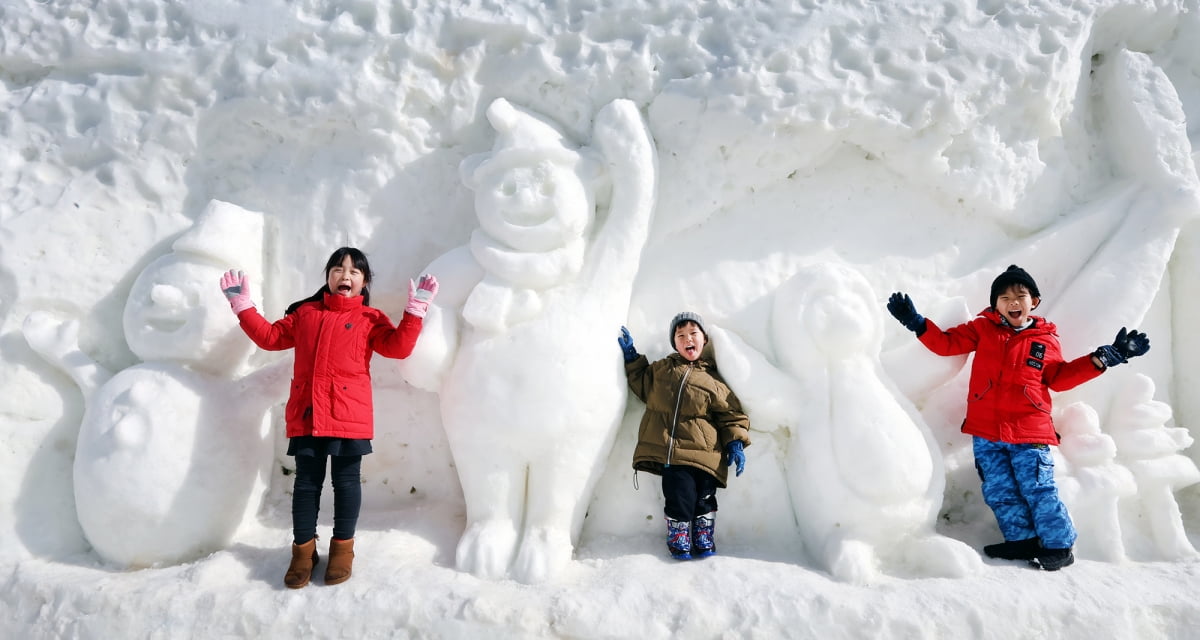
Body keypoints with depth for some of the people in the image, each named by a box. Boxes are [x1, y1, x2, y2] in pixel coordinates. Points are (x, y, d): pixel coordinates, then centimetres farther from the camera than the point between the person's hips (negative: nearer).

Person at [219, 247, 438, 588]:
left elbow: (398, 346, -8)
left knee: (346, 482, 6)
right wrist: (242, 305, 17)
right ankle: (303, 550, 21)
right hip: (305, 415, 3)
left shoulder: (369, 319, 5)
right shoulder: (305, 313, 15)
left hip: (349, 416, -2)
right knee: (306, 483, 8)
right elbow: (270, 336, 20)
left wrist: (416, 308, -14)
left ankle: (342, 547, 22)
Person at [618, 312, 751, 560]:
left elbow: (731, 414, 12)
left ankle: (704, 538, 26)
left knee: (704, 497, 0)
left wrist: (736, 443, -1)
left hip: (702, 452, 0)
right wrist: (632, 357, 20)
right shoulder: (661, 369, 16)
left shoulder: (713, 381, 10)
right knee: (680, 494, -10)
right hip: (669, 451, 0)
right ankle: (678, 538, 14)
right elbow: (642, 385, 27)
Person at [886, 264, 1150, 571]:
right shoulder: (983, 329, 5)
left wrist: (1101, 358, 5)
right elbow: (946, 343, 3)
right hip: (986, 433, 2)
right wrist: (916, 322, -11)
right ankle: (1022, 540, 20)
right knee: (999, 492, 6)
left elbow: (1059, 378, 12)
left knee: (1039, 490, 0)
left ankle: (1059, 546, 15)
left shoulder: (1045, 340, 6)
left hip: (1029, 432, -2)